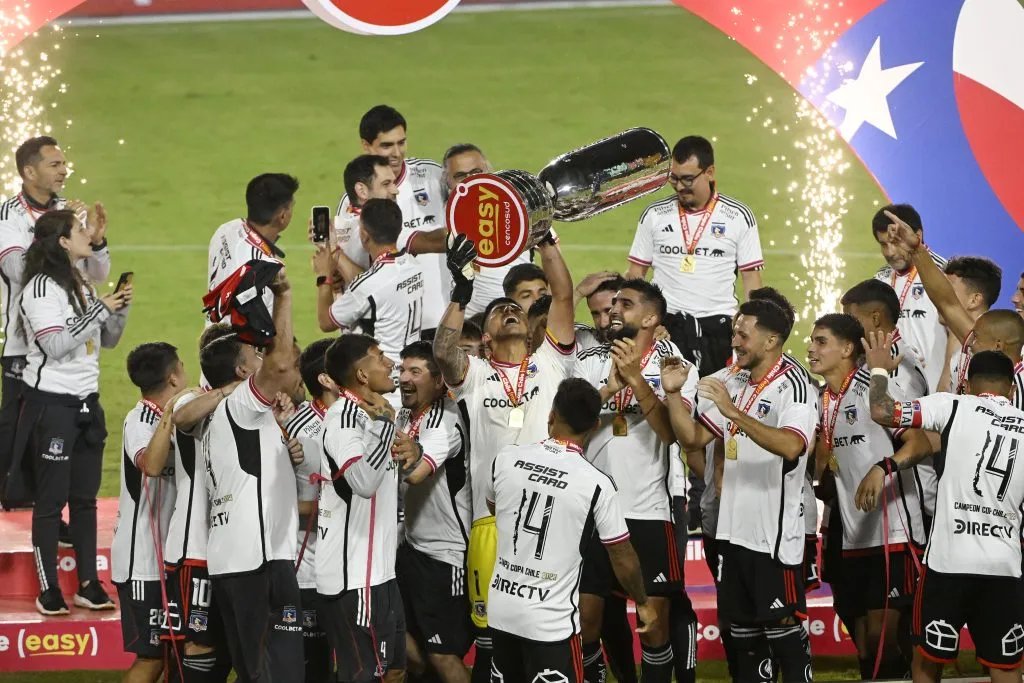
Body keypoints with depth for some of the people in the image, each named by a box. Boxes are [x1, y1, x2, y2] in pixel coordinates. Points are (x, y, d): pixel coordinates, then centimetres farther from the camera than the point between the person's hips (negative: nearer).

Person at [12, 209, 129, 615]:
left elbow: (108, 341, 18)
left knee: (85, 498, 9)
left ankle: (88, 585, 13)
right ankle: (49, 591, 1)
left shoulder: (81, 285, 11)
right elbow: (56, 345, -22)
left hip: (86, 403, 7)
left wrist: (119, 310, 0)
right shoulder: (41, 287, -13)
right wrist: (99, 309, -20)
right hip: (52, 404, -7)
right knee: (52, 500, -3)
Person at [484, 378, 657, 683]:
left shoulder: (506, 459, -4)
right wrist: (643, 604, 14)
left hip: (501, 610, 4)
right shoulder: (596, 483, -14)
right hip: (551, 621, -4)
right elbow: (623, 557, -3)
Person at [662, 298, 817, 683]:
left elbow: (791, 447, -31)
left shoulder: (792, 385, -14)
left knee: (783, 628, -3)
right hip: (733, 530, 8)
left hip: (774, 535, -8)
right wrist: (673, 394, 0)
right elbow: (692, 438, 15)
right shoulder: (734, 383, 13)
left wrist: (735, 413, -34)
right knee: (743, 630, 14)